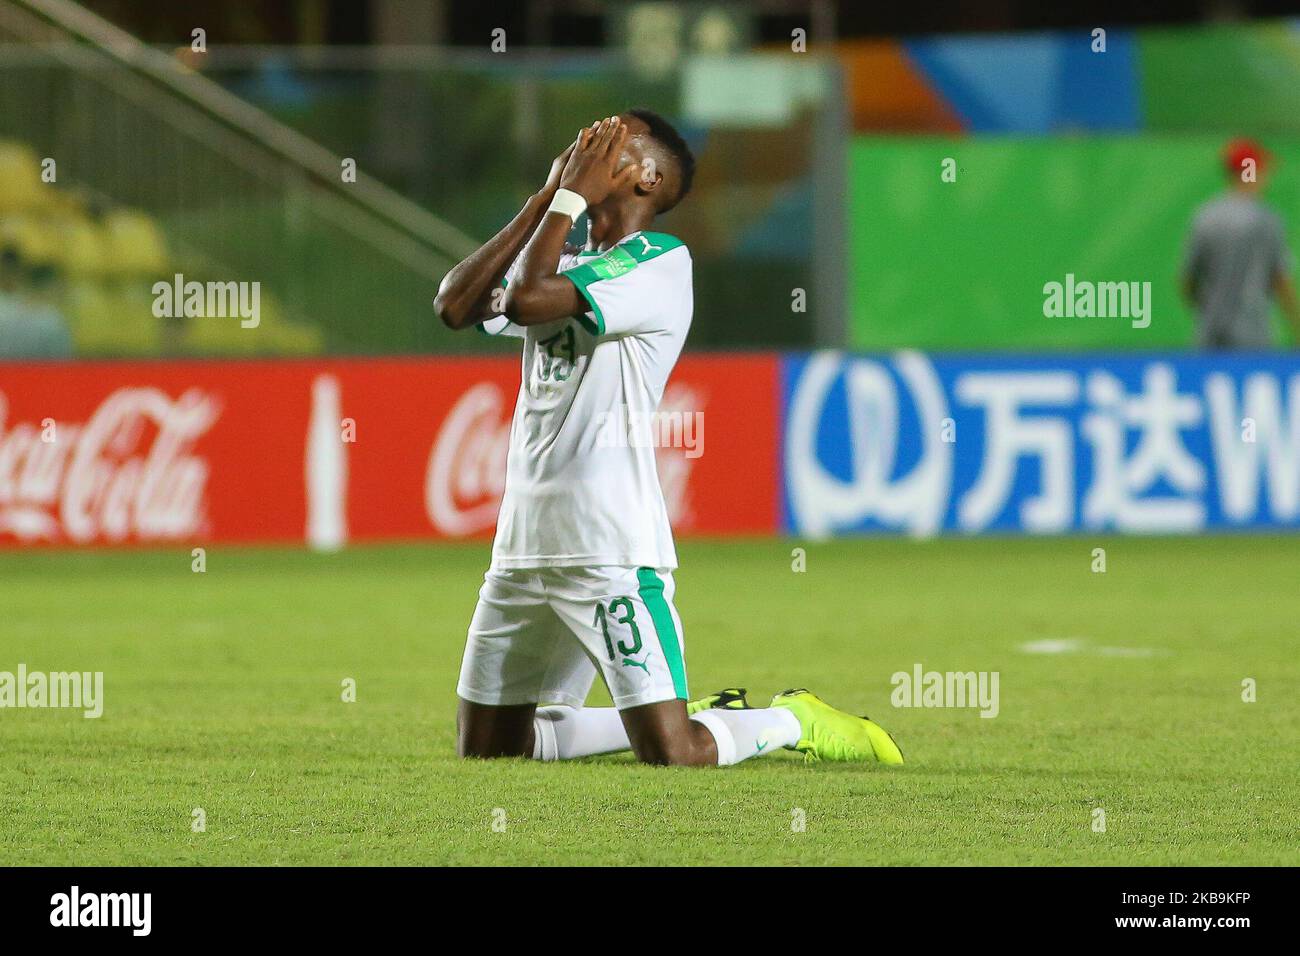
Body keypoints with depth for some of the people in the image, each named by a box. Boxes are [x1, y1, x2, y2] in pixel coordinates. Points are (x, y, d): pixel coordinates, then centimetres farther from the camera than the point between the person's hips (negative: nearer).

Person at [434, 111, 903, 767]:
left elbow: (524, 300, -19)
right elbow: (455, 306, 3)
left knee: (673, 757, -15)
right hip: (524, 541, 8)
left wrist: (573, 193, -8)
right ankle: (700, 716, 22)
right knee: (483, 750, 11)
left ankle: (794, 722, 16)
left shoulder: (660, 261, -8)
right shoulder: (566, 266, 17)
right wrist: (550, 197, 4)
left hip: (610, 547, -8)